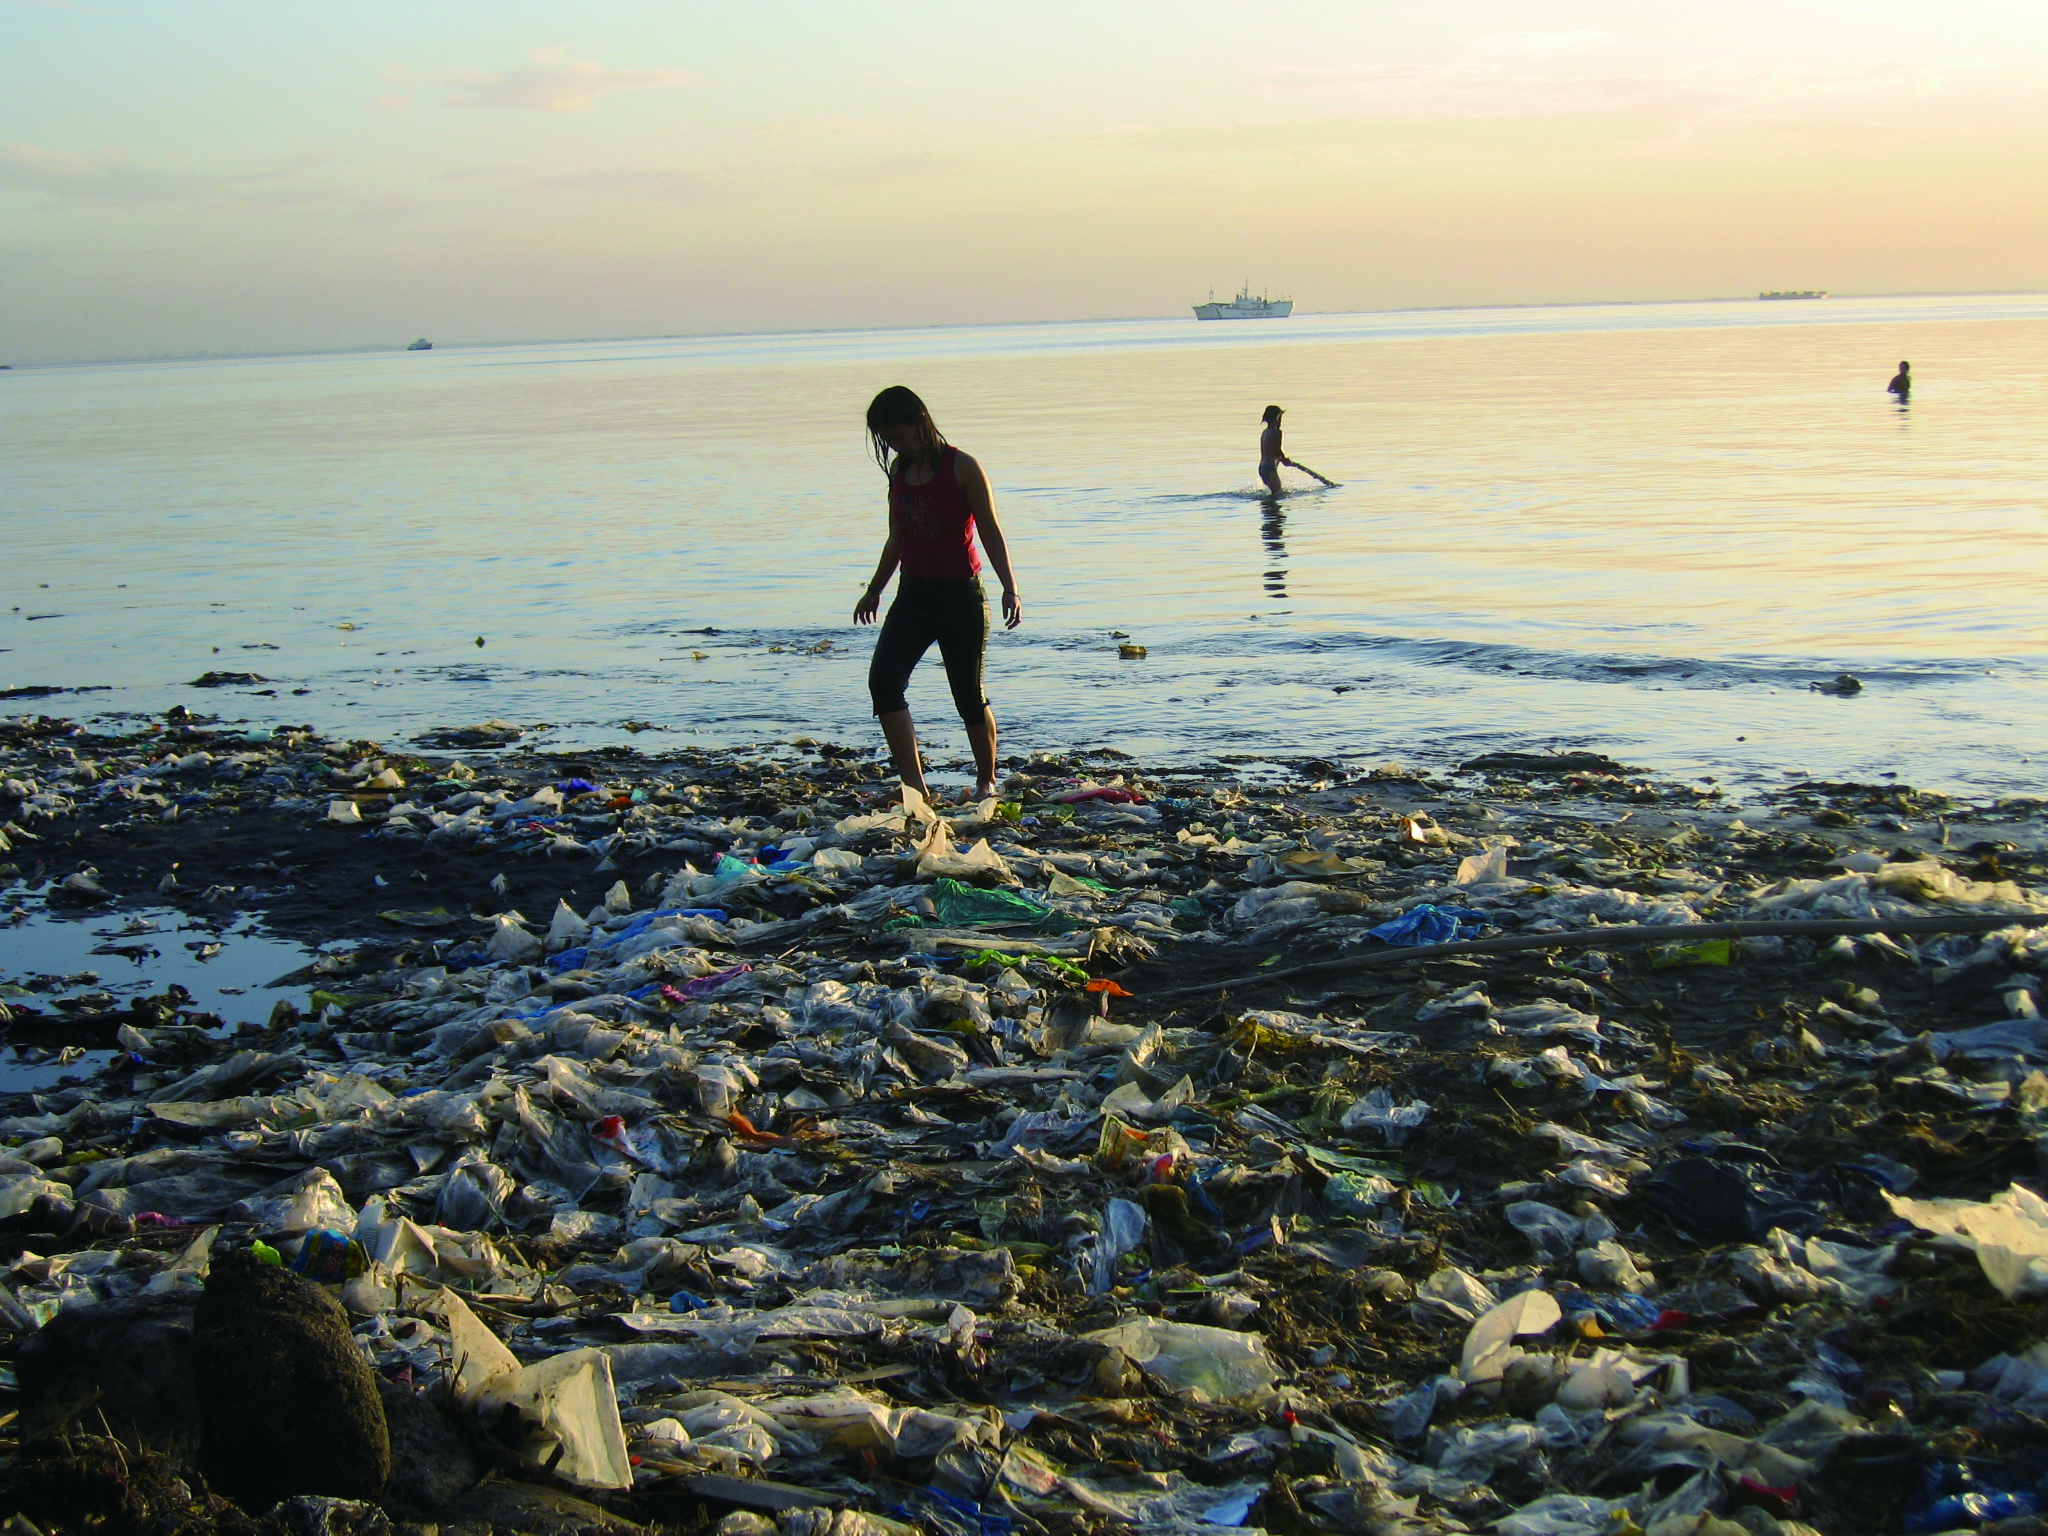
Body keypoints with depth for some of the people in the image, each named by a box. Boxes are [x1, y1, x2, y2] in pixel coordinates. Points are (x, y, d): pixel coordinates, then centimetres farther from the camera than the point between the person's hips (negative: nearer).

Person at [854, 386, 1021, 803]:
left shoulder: (962, 468, -10)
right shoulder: (899, 471, 6)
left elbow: (990, 532, -8)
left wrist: (1010, 590, -16)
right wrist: (874, 590, 25)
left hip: (960, 596, -5)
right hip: (913, 595, 5)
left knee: (969, 695, 4)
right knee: (883, 680, -14)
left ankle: (986, 781, 26)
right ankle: (914, 786, -17)